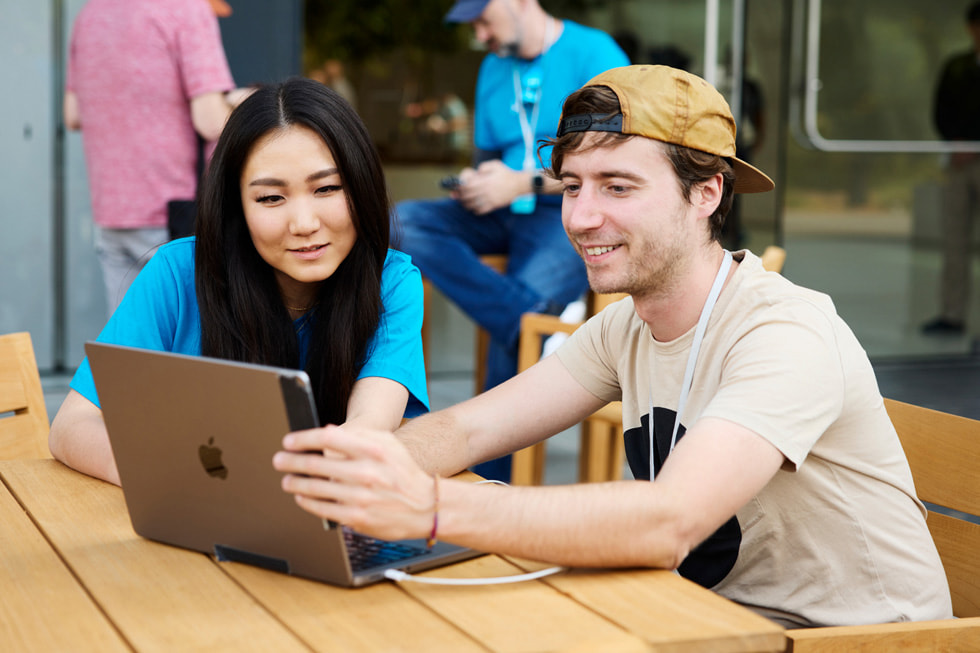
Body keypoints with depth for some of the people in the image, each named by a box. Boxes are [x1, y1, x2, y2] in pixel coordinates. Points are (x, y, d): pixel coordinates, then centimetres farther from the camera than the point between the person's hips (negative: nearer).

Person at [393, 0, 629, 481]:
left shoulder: (594, 55, -6)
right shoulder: (494, 68, 16)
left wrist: (524, 183, -17)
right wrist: (475, 182, -2)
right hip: (505, 218, 7)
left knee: (514, 317, -28)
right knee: (403, 222, -19)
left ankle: (489, 483, -14)